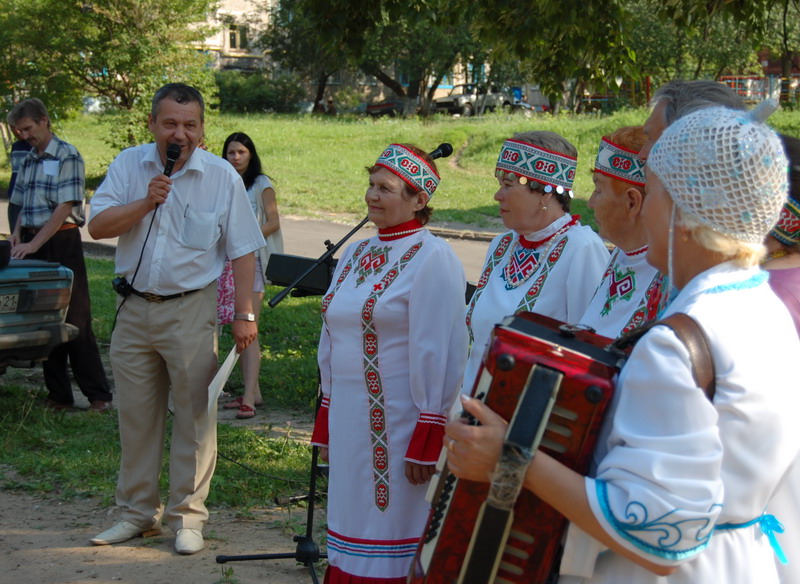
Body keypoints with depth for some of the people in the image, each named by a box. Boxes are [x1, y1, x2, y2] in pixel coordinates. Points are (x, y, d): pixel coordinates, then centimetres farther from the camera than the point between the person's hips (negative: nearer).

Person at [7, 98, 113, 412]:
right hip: (32, 244, 7)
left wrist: (34, 243, -19)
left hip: (61, 242, -7)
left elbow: (65, 207, -15)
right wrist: (17, 231, 1)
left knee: (74, 320, -6)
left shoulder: (67, 156, -8)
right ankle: (58, 395, 14)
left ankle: (99, 395, 0)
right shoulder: (28, 161, 14)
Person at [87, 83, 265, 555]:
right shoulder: (129, 166, 2)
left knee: (194, 416, 0)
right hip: (134, 308, 3)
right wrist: (146, 203, -19)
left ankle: (188, 516, 12)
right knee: (136, 415, 12)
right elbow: (98, 227, -6)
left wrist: (246, 314, -6)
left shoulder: (222, 177, -4)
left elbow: (243, 251, -2)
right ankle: (138, 511, 25)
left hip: (191, 311, -3)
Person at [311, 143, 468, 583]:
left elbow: (440, 356, -16)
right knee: (353, 531, 13)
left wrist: (427, 442, -18)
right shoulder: (355, 256, 12)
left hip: (399, 425, -7)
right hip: (352, 422, 8)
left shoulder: (431, 259, -12)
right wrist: (326, 426, 17)